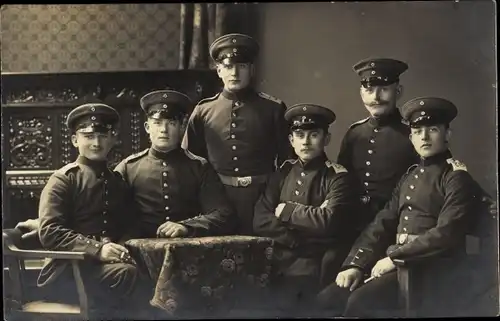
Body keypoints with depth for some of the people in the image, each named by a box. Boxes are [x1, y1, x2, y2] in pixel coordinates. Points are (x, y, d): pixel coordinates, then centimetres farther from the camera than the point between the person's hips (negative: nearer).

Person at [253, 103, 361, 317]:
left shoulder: (338, 178, -1)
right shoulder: (283, 172, 12)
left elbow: (328, 221, -19)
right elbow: (260, 221, 2)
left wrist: (286, 211, -6)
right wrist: (296, 241, -10)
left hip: (314, 262, -4)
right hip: (278, 258, 4)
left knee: (282, 303, -26)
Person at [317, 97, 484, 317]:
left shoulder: (456, 178, -4)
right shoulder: (409, 176, 18)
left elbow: (446, 234, -16)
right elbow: (383, 224, 11)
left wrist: (394, 257, -16)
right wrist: (356, 264, -2)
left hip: (431, 270, -7)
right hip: (395, 263, 7)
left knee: (360, 301, -29)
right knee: (327, 298, -9)